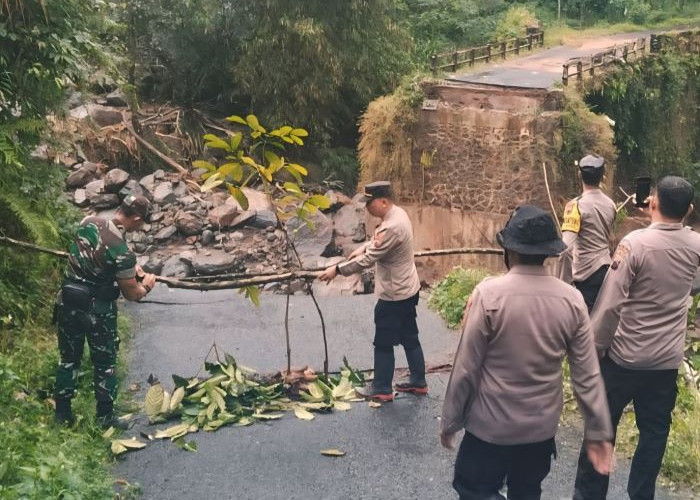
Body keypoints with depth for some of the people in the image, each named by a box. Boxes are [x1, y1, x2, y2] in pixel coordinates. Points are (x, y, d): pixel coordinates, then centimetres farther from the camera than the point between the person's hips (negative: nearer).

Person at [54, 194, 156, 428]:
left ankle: (62, 412, 30)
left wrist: (132, 267, 11)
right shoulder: (122, 252, -26)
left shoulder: (89, 222, -6)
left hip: (68, 303, 6)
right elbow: (132, 294, -14)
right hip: (97, 311, -6)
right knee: (105, 364, 13)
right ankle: (105, 417, 22)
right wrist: (147, 285, 7)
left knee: (69, 358, 20)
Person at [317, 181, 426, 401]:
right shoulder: (398, 213, 3)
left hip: (394, 295, -10)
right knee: (410, 338, 18)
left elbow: (368, 259, -26)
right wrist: (364, 247, 7)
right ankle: (418, 382, 28)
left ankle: (382, 389, 16)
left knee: (383, 343, 4)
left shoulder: (392, 227, -28)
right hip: (407, 290, 10)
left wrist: (337, 270, -19)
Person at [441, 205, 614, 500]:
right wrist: (598, 431, 5)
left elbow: (466, 368, -13)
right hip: (542, 426, 4)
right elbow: (587, 375, -4)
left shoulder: (489, 294, -18)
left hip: (490, 425, -4)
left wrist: (450, 420, -1)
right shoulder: (572, 299, -7)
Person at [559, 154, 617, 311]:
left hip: (587, 271, -6)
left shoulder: (576, 205, -13)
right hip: (606, 267, 7)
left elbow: (567, 247, -20)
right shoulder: (610, 204, 6)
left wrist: (564, 281, -16)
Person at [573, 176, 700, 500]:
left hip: (624, 357, -4)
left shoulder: (636, 243, -19)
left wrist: (594, 348, -9)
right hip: (667, 361, 4)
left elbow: (610, 304, -19)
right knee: (654, 431, 15)